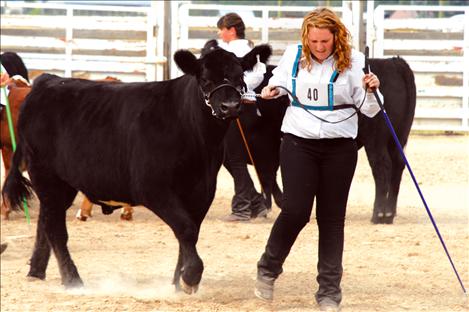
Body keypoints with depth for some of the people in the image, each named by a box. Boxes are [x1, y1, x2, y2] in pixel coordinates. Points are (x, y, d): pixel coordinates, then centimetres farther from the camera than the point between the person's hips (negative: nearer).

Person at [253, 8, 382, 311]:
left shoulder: (352, 61, -5)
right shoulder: (293, 56, 1)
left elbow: (370, 109, -3)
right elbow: (280, 81, 22)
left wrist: (371, 91, -23)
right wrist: (273, 89, 1)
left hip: (339, 147, 0)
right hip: (298, 142, 0)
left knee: (332, 218, 3)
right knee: (296, 211, -11)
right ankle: (268, 270, 13)